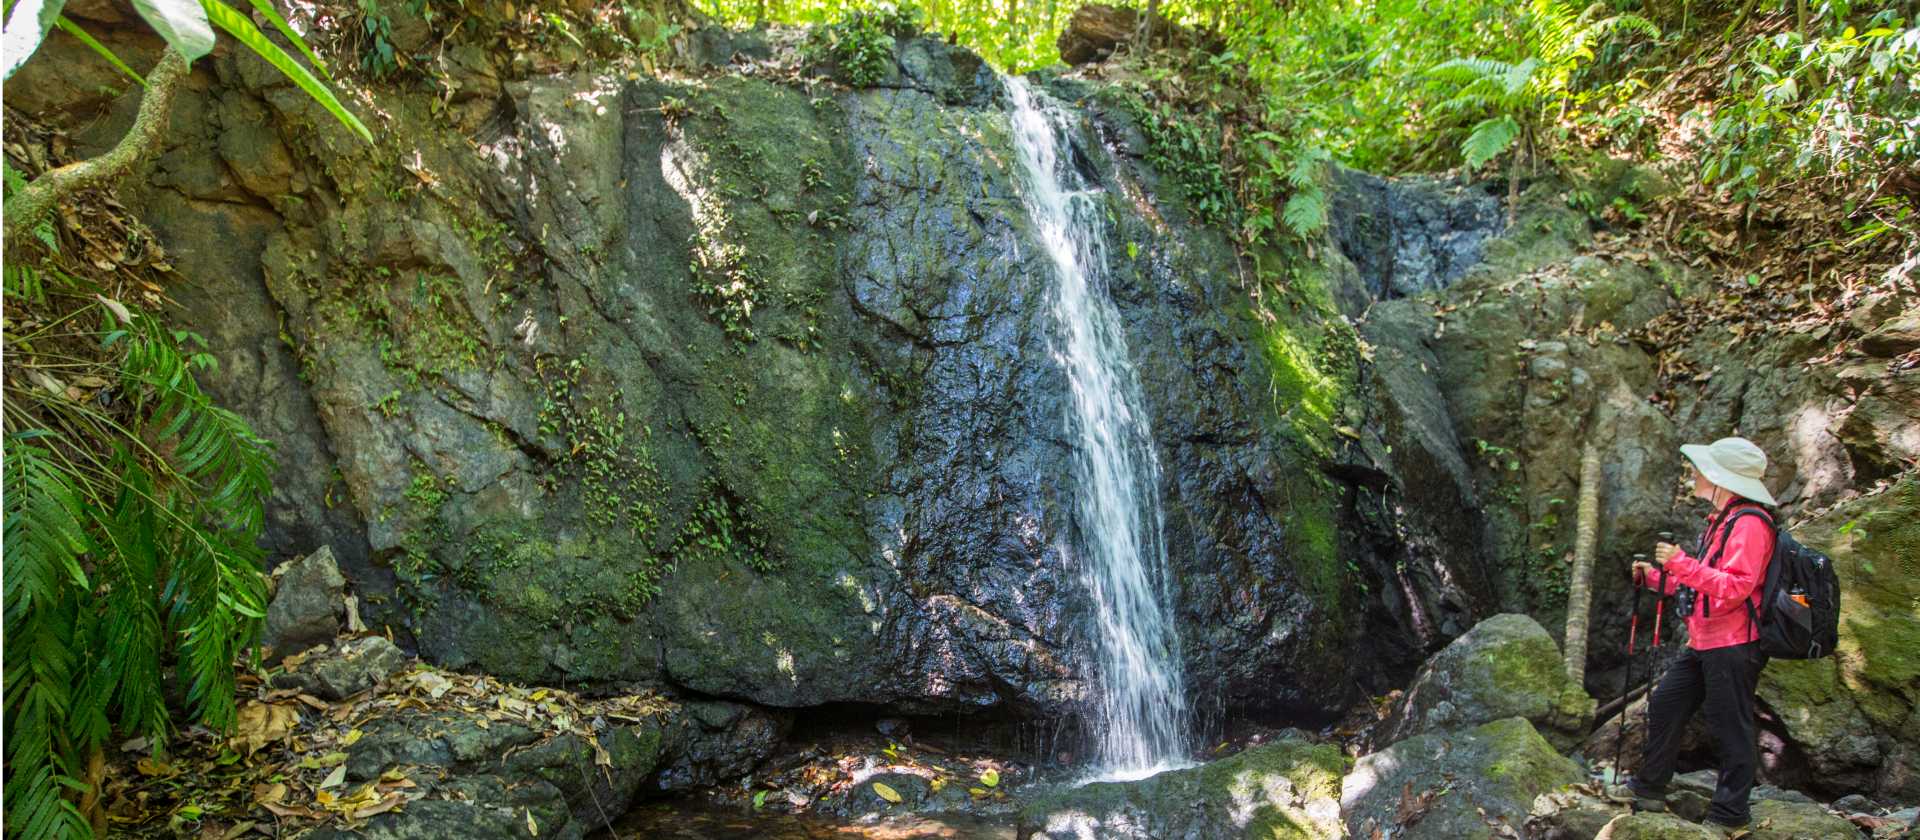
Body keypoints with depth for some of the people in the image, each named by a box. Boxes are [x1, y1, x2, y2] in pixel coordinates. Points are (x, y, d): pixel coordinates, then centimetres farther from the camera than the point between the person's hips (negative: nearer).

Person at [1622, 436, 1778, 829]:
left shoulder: (1749, 524, -16)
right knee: (1664, 707, 15)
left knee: (1730, 729, -2)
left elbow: (1735, 587, -26)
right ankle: (1649, 788, 25)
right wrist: (1654, 576, 15)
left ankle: (1729, 815, 7)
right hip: (1704, 645, 11)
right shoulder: (1721, 521, 18)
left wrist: (1681, 563, -28)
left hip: (1732, 648, -11)